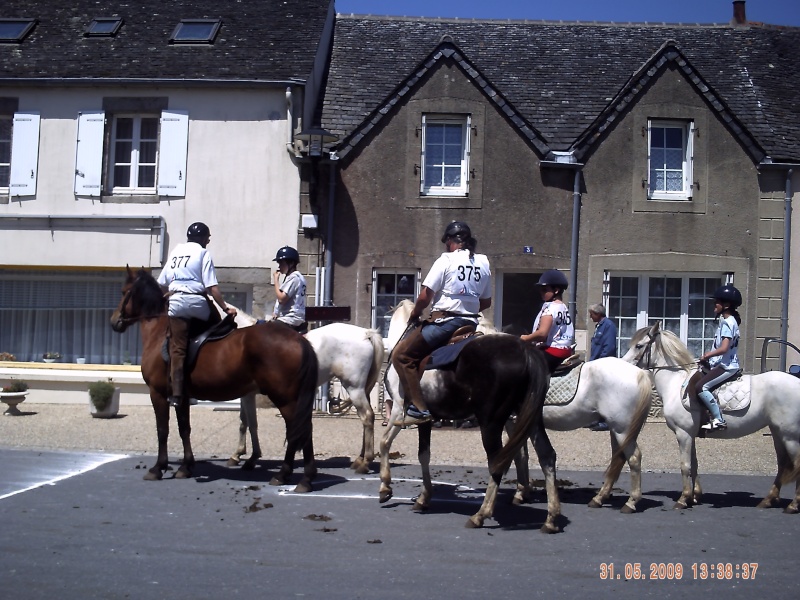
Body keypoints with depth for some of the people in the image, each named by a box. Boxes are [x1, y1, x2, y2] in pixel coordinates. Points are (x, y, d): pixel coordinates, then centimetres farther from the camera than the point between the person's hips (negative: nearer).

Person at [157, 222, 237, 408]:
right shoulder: (203, 253, 2)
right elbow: (212, 287, -8)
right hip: (196, 301, -4)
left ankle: (177, 393, -7)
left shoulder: (175, 251, 17)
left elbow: (162, 283, 18)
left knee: (177, 347, 2)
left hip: (176, 302, 4)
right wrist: (225, 307, -7)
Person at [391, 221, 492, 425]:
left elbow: (425, 297, -12)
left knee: (401, 355, 0)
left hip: (444, 321, -8)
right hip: (471, 323, 8)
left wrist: (414, 314, 5)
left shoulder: (446, 260, -9)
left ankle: (418, 408, -9)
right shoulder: (484, 263, 8)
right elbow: (486, 302, 14)